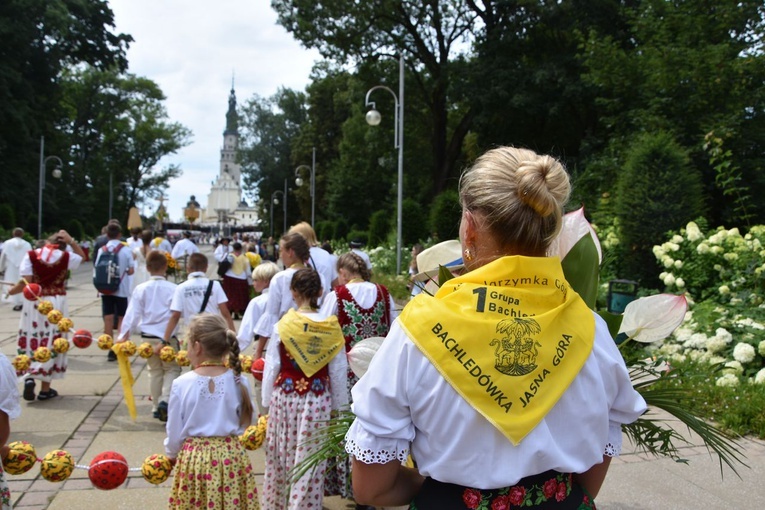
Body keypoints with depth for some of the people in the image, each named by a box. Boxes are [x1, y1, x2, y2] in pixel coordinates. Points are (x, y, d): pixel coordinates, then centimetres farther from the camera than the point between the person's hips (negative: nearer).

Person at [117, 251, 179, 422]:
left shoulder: (141, 289, -2)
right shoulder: (173, 288, -10)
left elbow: (132, 314, -4)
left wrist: (124, 335, -3)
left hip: (148, 336, 3)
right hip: (167, 336, -3)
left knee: (154, 370, 18)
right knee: (172, 368, 10)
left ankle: (156, 407, 23)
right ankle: (165, 400, -13)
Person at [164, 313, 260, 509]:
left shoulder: (182, 384, -13)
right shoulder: (238, 381, -9)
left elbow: (174, 430, -3)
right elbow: (245, 422, 2)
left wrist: (171, 455, 16)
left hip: (194, 458, -1)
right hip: (231, 456, 1)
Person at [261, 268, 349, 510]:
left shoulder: (283, 326, -8)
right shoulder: (332, 327, -6)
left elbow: (271, 368, -4)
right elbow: (339, 372, -2)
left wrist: (268, 401, 8)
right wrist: (338, 406, 9)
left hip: (284, 397, 1)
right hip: (317, 401, 0)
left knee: (280, 456, 17)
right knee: (310, 459, 6)